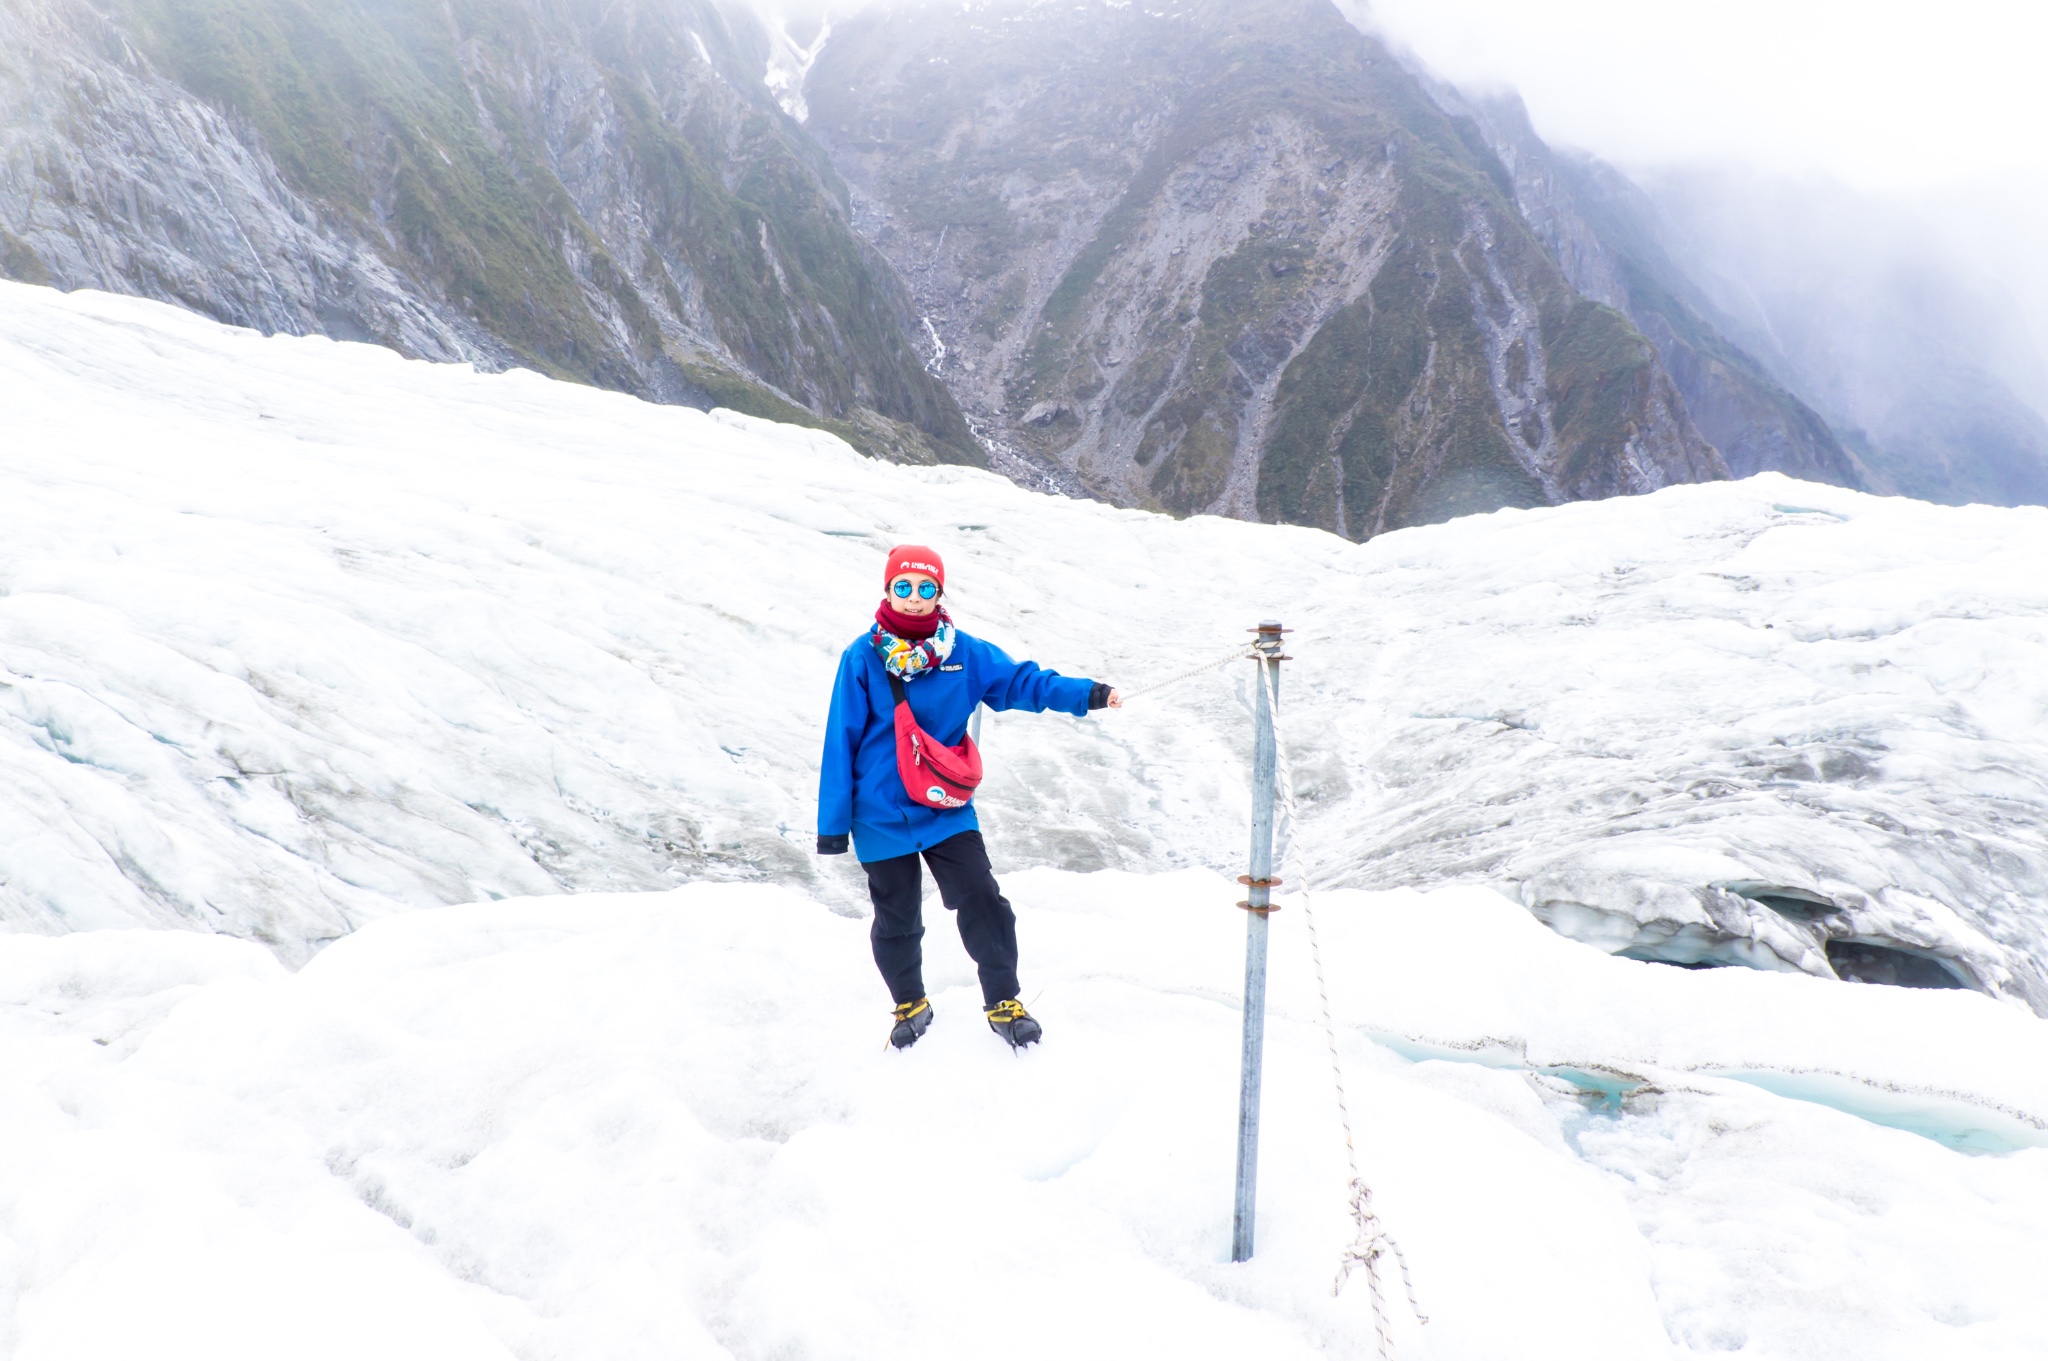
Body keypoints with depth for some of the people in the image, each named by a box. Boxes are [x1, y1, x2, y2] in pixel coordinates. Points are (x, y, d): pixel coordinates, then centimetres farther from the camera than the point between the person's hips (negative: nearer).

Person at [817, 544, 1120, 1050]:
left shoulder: (963, 653, -2)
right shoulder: (862, 658, -10)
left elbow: (1021, 680, 1)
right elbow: (841, 742, -7)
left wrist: (1088, 694, -13)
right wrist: (832, 823, -6)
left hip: (947, 810, 2)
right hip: (880, 815, -2)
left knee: (983, 902, -5)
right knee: (896, 919, 11)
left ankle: (1004, 1003, 13)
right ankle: (910, 1005, 36)